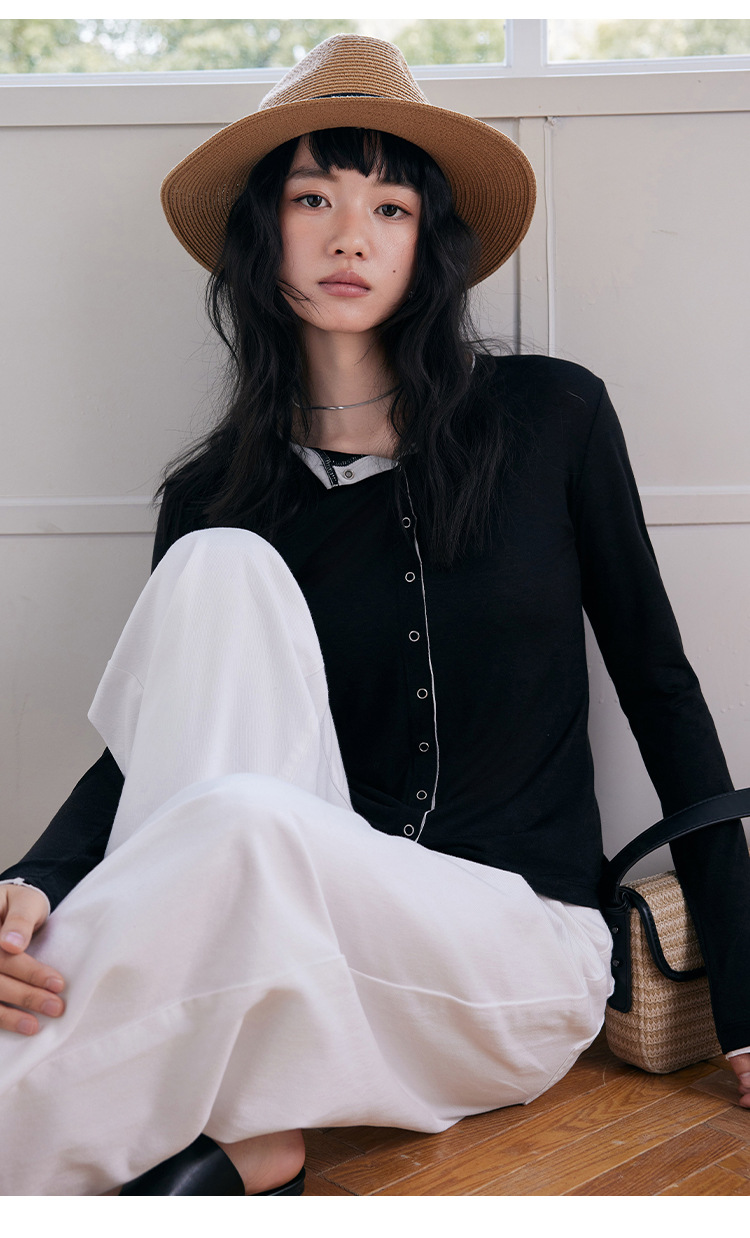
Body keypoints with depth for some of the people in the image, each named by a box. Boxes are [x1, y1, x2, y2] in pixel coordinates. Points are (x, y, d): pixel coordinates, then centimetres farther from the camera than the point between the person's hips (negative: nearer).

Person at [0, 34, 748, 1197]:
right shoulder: (215, 493, 4)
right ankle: (244, 1134, -23)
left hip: (523, 947, -2)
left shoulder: (551, 417, 0)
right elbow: (158, 740, 2)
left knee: (240, 821, -34)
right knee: (222, 567, -23)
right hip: (291, 946, 3)